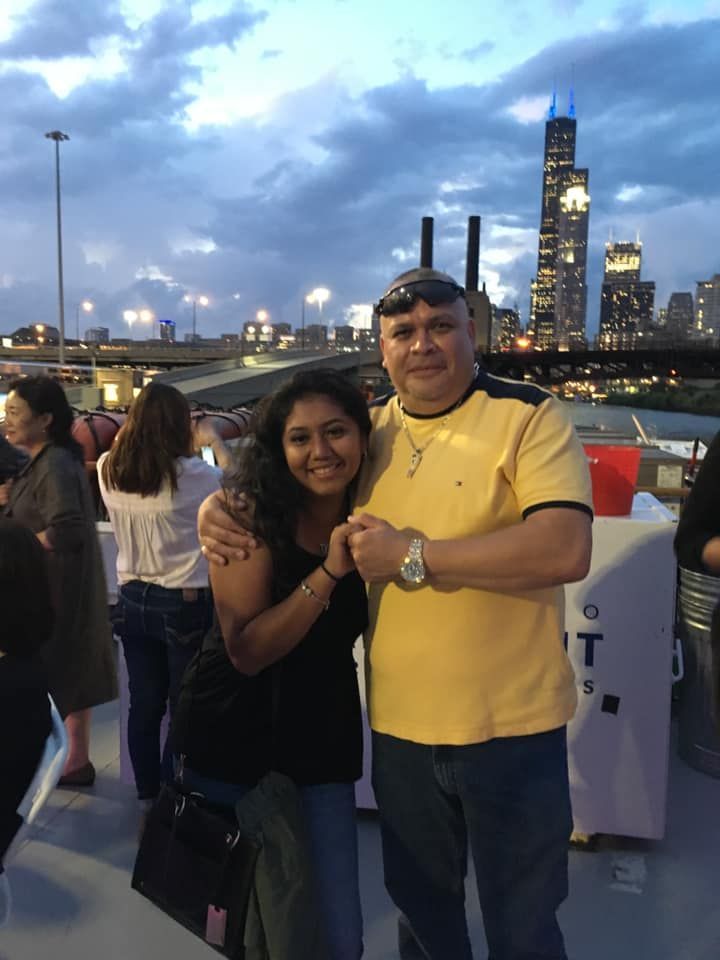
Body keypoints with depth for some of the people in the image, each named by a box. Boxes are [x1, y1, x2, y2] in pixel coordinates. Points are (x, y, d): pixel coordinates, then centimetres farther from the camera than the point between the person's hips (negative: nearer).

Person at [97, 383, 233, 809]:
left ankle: (148, 798, 29)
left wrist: (133, 425, 18)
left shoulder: (108, 471, -3)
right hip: (186, 604, -5)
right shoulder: (190, 473, -17)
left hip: (133, 600, 5)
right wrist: (215, 441, 7)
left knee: (144, 705, 15)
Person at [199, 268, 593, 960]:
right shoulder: (367, 429, 2)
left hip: (511, 727, -4)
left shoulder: (530, 417, -12)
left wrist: (410, 556, -25)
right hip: (398, 726, 4)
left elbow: (564, 551, -26)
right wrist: (219, 506, -8)